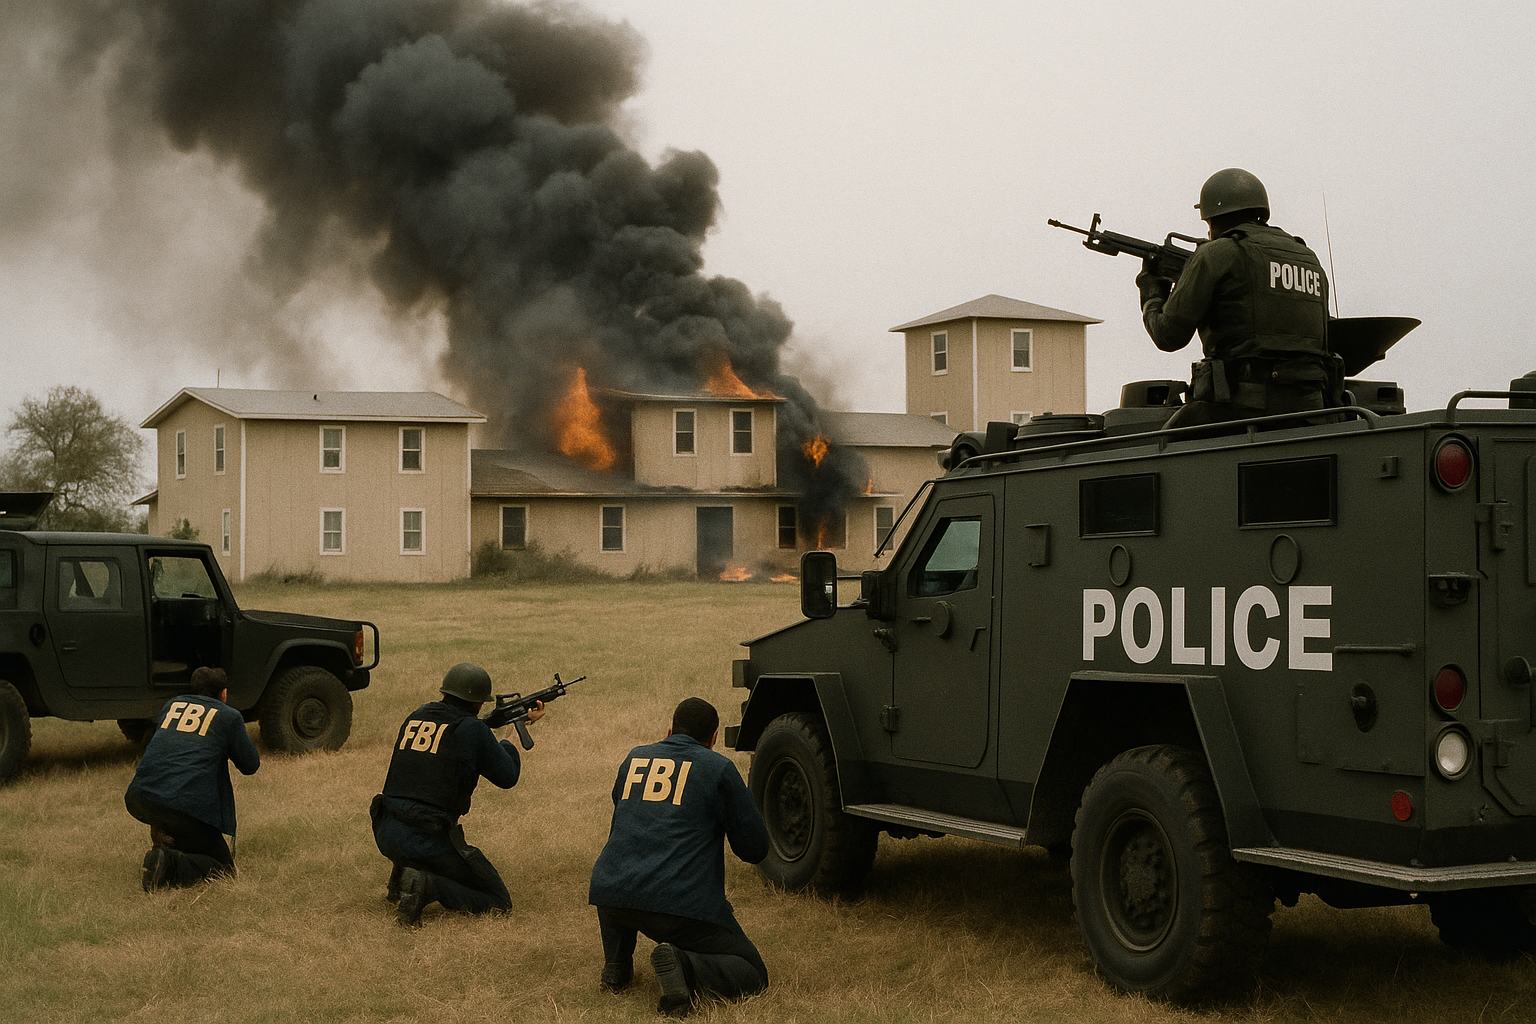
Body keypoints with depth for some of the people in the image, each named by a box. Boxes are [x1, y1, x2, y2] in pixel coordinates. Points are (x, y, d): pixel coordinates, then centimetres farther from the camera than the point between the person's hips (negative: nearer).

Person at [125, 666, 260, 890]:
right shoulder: (229, 716, 8)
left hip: (140, 802, 6)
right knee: (223, 867, 6)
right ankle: (169, 863, -18)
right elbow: (251, 765, 13)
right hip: (188, 808, -6)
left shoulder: (171, 705, 21)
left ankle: (163, 837, 19)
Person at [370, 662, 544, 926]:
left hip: (385, 835, 7)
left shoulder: (416, 716, 12)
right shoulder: (473, 729, -6)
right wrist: (507, 745, 24)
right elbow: (508, 778, 4)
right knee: (498, 903, 5)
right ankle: (426, 885, -16)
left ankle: (401, 878, 22)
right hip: (427, 842, -7)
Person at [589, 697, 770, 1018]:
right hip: (683, 904, -5)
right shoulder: (718, 768, 4)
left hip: (611, 898, 5)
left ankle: (616, 967, 23)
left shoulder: (635, 758, 18)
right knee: (753, 974, 7)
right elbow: (756, 849, 6)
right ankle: (682, 965, -19)